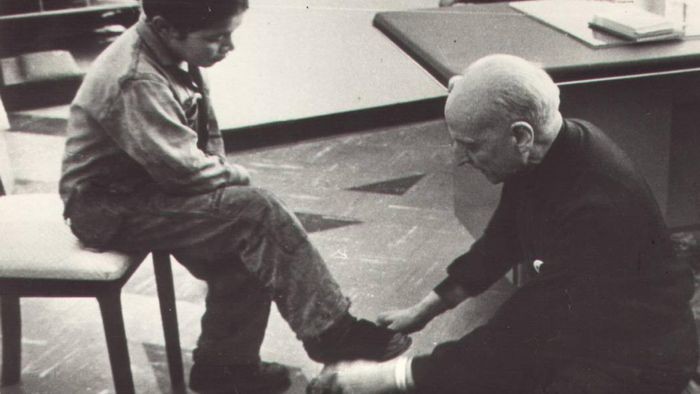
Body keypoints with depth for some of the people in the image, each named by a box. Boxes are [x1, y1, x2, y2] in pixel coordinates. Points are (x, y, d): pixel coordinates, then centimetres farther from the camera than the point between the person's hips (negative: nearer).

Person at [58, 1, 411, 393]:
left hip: (145, 186, 9)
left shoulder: (172, 56, 1)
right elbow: (185, 171, -25)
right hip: (110, 210, -9)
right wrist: (238, 176, -8)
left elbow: (205, 136, 13)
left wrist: (225, 172, -4)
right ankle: (331, 331, -11)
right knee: (258, 212, -20)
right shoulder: (136, 83, -28)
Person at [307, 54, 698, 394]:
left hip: (637, 358, -8)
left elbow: (514, 336, -32)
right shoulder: (547, 155, -7)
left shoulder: (596, 205, -34)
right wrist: (424, 310, 14)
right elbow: (501, 242, 13)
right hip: (570, 325, 8)